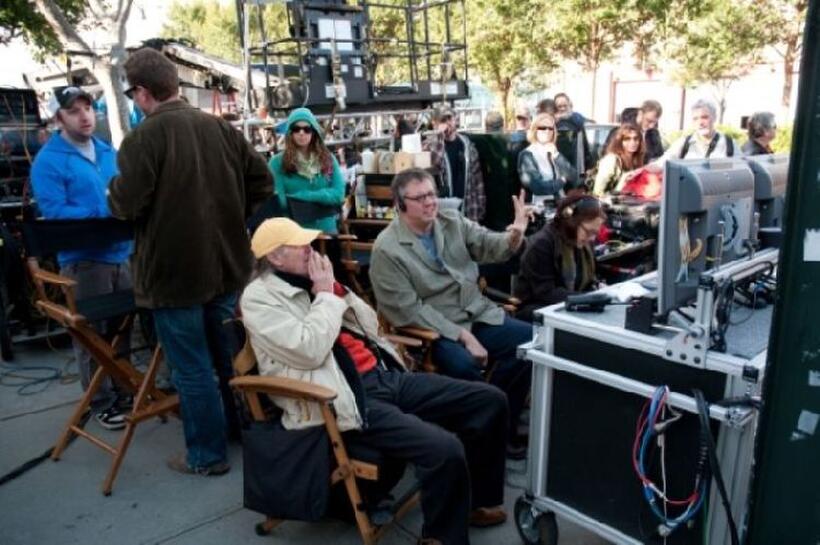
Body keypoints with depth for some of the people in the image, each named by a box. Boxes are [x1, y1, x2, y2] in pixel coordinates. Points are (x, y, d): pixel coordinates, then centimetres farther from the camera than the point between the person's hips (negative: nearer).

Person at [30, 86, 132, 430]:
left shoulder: (109, 153, 12)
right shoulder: (48, 160, -9)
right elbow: (54, 212, -16)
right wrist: (105, 214, -23)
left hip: (122, 252, 6)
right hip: (82, 258, -6)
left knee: (122, 327, 17)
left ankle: (123, 388, 33)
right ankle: (102, 402, 17)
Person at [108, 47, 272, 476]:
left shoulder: (144, 137, -16)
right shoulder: (221, 127, 3)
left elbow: (125, 204, -20)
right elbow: (262, 182, 4)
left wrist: (114, 188, 2)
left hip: (174, 270, -6)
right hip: (228, 263, 7)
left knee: (191, 367, 6)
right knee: (229, 356, 21)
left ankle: (207, 455, 18)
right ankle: (244, 430, 36)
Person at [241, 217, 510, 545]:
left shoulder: (312, 279, 17)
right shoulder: (259, 297, -5)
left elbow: (370, 325, 17)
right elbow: (309, 351, -20)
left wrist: (336, 289, 4)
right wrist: (326, 295, -8)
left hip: (387, 376, 9)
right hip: (349, 401, -8)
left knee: (490, 400, 3)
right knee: (444, 450, -28)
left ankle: (478, 500, 23)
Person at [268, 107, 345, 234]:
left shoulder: (328, 159, 6)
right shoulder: (277, 162, -2)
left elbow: (339, 193, -4)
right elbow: (279, 201, -9)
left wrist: (302, 196, -13)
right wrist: (322, 197, -11)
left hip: (326, 229, 3)